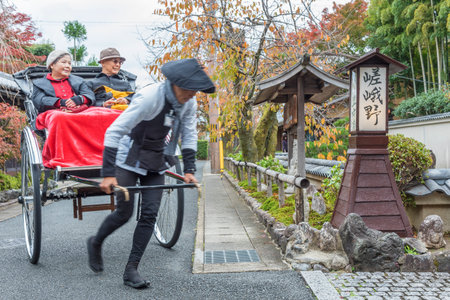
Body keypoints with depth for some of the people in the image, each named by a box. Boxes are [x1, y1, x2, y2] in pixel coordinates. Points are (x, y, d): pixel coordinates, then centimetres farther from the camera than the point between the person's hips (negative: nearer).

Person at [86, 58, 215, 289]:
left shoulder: (188, 103, -7)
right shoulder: (149, 96, -27)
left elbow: (189, 136, 6)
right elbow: (113, 132, -27)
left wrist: (189, 170, -2)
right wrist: (108, 174, -30)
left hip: (155, 162, 6)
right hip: (128, 158, -6)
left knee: (150, 214, -2)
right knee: (124, 213, -5)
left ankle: (131, 270, 7)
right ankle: (95, 243, 26)